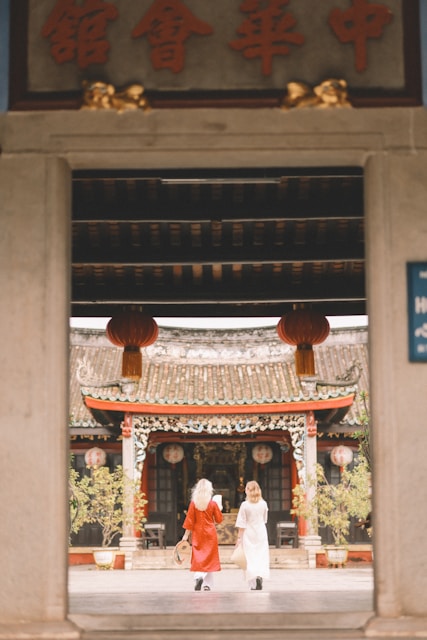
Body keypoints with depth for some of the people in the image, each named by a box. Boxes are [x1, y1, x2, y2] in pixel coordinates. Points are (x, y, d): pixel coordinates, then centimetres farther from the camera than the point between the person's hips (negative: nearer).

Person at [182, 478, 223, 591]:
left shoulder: (193, 503, -5)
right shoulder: (213, 504, -6)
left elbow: (189, 520, -4)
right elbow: (219, 519, 2)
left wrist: (186, 535, 2)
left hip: (197, 534, 0)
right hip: (210, 534, 0)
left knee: (198, 557, 5)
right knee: (209, 557, 6)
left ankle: (198, 576, -22)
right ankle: (207, 585, 6)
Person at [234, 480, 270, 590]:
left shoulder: (245, 505, -11)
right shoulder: (264, 504, -1)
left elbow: (242, 524, -9)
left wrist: (239, 537, -3)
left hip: (249, 534, -2)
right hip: (261, 533, 2)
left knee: (250, 558, 3)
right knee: (262, 556, 6)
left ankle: (253, 584, 0)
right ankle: (260, 575, -17)